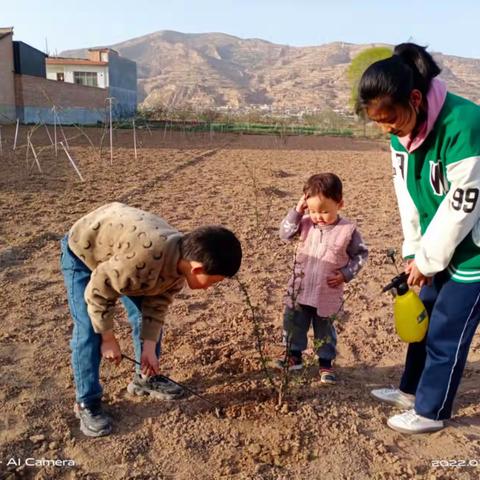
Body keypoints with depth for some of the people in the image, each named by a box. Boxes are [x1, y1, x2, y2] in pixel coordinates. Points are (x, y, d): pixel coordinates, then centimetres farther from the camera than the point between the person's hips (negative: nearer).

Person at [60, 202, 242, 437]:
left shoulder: (182, 258, -18)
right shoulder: (142, 261, -44)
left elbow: (157, 304, -7)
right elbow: (97, 294, -30)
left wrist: (149, 347, -11)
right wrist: (108, 339, -19)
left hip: (119, 251, 7)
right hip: (83, 252, -7)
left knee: (146, 316, 7)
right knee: (89, 332, -11)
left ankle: (145, 378, 27)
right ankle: (87, 403, 6)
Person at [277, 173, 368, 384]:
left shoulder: (348, 230, -12)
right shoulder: (306, 223, -4)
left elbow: (361, 254, -2)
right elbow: (285, 234, -8)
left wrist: (346, 274, -12)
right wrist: (296, 211, -16)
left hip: (327, 294, -3)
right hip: (299, 290, 3)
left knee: (324, 330, 13)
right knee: (293, 325, 16)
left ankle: (325, 363, 30)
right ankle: (294, 355, 36)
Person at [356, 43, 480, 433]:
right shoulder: (401, 133, -5)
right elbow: (409, 197, 2)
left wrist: (427, 259, -15)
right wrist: (415, 252, -2)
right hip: (438, 246, 8)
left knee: (447, 332, 3)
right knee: (424, 319, 18)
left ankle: (430, 412, 23)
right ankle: (412, 390, 38)